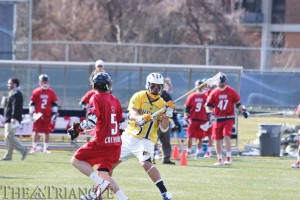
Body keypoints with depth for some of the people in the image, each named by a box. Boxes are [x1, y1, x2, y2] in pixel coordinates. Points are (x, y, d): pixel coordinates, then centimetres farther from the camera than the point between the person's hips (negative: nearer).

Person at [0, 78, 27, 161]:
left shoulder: (16, 94, -14)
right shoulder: (11, 93, 20)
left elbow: (16, 107, -23)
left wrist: (14, 118, -29)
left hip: (12, 119, -11)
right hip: (8, 120, 11)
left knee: (9, 136, -14)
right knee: (7, 137, 10)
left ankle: (23, 150, -9)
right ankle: (8, 155, 12)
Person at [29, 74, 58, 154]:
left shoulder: (51, 92, 3)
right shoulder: (36, 92, -2)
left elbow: (54, 104, 8)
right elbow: (32, 103, 2)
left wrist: (54, 114, 3)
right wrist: (31, 113, -5)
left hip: (48, 116, 2)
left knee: (47, 132, 5)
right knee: (36, 131, -1)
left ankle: (46, 148, 14)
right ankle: (34, 147, 5)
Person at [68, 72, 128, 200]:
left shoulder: (96, 99, -8)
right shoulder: (115, 101, 12)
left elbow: (91, 121, -18)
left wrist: (77, 128, -4)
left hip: (101, 141, -7)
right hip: (116, 143, 7)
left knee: (76, 160, 5)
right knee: (103, 174, 15)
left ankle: (101, 183, -13)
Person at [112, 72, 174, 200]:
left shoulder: (162, 104, -1)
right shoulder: (139, 96, -4)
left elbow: (164, 128, -4)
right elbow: (131, 114, -19)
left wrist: (166, 115, -21)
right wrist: (139, 118, -40)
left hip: (146, 140, -2)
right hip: (129, 137, 2)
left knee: (145, 163, -28)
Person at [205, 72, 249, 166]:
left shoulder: (231, 91, 0)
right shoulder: (214, 92, 1)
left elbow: (238, 103, 8)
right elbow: (208, 105, 0)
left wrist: (243, 110, -7)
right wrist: (210, 113, -16)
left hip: (229, 118, -2)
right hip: (217, 119, 2)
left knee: (227, 136, -19)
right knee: (217, 139, 5)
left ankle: (228, 158, -13)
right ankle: (219, 160, 18)